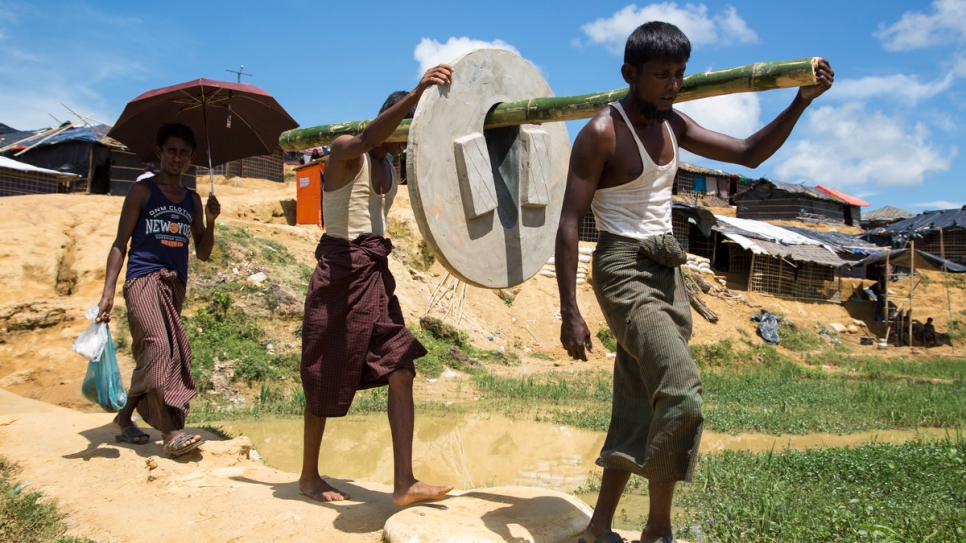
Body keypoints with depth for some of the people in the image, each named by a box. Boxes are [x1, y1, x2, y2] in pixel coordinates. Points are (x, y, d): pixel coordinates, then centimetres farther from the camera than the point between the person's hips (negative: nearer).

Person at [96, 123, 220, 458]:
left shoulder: (193, 200, 18)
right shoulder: (142, 191, 6)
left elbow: (203, 253, 17)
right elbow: (120, 243, 3)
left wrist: (210, 222, -1)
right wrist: (108, 292, -7)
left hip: (175, 285, 5)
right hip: (143, 279, -5)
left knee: (151, 357, 6)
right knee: (157, 346, -21)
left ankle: (124, 417, 26)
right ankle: (171, 432, -26)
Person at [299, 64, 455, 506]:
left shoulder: (391, 165, 15)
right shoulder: (345, 150, -10)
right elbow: (368, 138, -32)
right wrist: (416, 94, -46)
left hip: (376, 274, 7)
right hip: (340, 271, -7)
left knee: (401, 370, -5)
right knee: (327, 379, 5)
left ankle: (404, 483, -3)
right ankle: (309, 476, 24)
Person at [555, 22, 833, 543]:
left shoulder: (672, 125, 11)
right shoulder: (601, 134, -11)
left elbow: (749, 153, 16)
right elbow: (568, 226, -14)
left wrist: (800, 102, 1)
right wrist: (569, 314, -19)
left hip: (666, 273, 8)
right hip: (623, 271, -8)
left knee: (638, 411, 7)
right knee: (682, 394, -19)